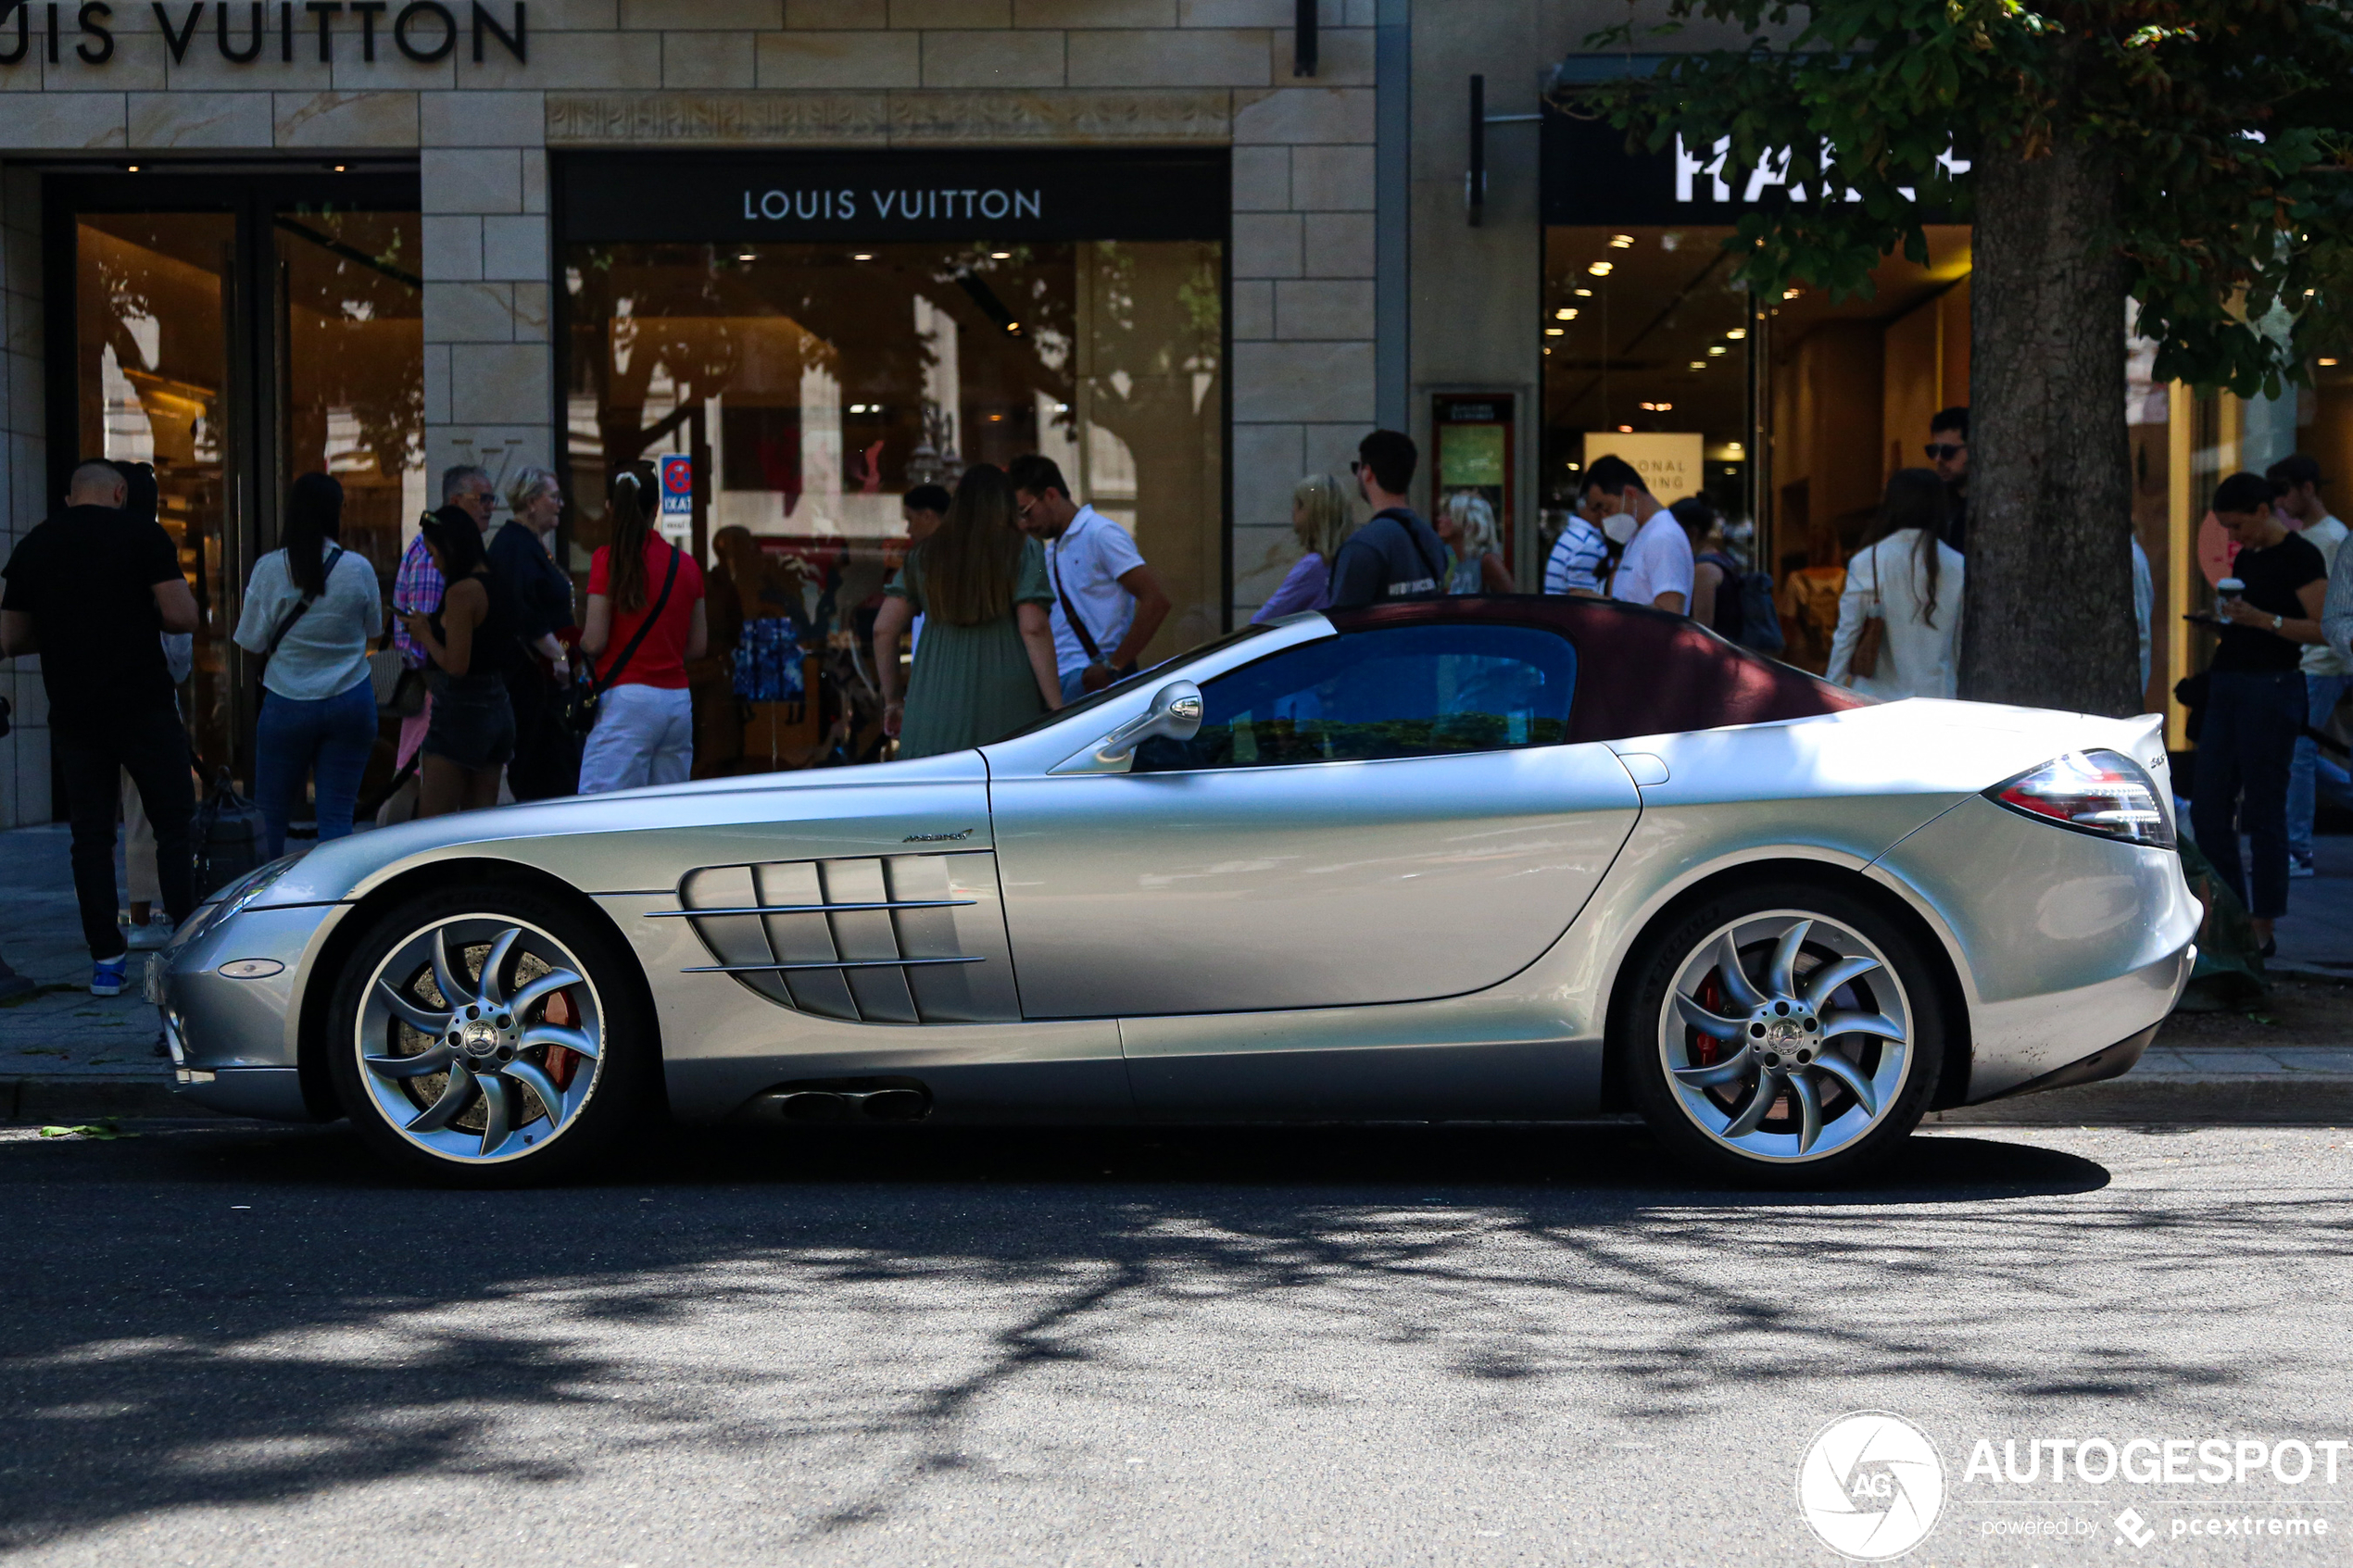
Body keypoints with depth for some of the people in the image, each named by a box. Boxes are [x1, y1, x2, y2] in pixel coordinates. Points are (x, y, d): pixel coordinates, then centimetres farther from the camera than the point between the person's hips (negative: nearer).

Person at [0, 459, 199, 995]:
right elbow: (182, 617, -10)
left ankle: (107, 959, 5)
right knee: (173, 826, 4)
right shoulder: (143, 536, -4)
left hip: (72, 712, 3)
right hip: (143, 705, -3)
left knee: (91, 835, 7)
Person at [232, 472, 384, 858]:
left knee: (270, 812, 11)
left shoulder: (269, 569, -8)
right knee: (337, 814, 4)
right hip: (351, 702, 1)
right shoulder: (358, 569, -6)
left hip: (288, 704, -1)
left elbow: (251, 642, -2)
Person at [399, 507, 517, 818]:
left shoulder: (461, 591, -16)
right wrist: (431, 626, 15)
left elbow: (456, 666, -19)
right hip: (498, 707, 9)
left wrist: (424, 635, -3)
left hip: (461, 710, -9)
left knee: (430, 825, -5)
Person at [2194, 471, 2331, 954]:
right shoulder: (2245, 558, 17)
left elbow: (2324, 628, -15)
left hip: (2272, 689, -9)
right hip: (2227, 686, 9)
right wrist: (2224, 618, 11)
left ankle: (2262, 927, 3)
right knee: (2207, 809, 6)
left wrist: (2262, 620, -22)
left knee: (2264, 812, -4)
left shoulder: (2300, 556, -8)